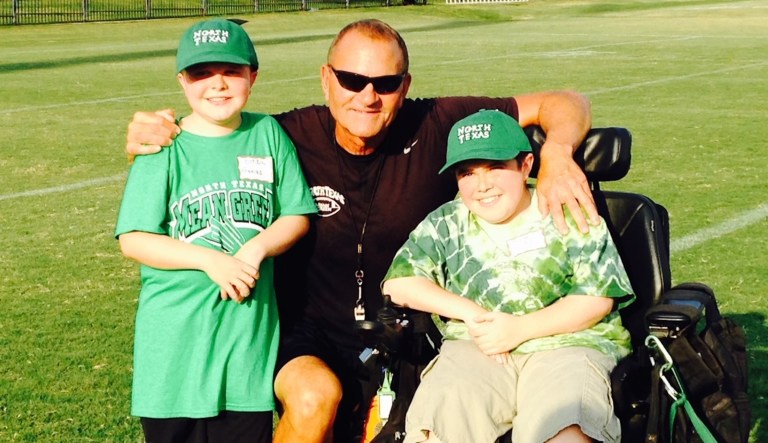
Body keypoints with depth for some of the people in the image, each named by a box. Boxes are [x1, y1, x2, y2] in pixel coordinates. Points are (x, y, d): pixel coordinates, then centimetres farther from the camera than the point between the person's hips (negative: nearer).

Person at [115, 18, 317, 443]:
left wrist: (257, 248, -13)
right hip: (177, 332, -2)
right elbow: (133, 240, -8)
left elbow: (297, 216, 6)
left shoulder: (267, 134, 4)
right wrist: (210, 260, -17)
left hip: (250, 326, 2)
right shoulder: (164, 147, -4)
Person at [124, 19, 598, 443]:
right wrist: (150, 136, -16)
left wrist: (557, 154, -25)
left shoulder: (436, 127, -7)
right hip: (310, 337, -1)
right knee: (316, 394, -31)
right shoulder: (290, 136, -7)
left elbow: (564, 105, -3)